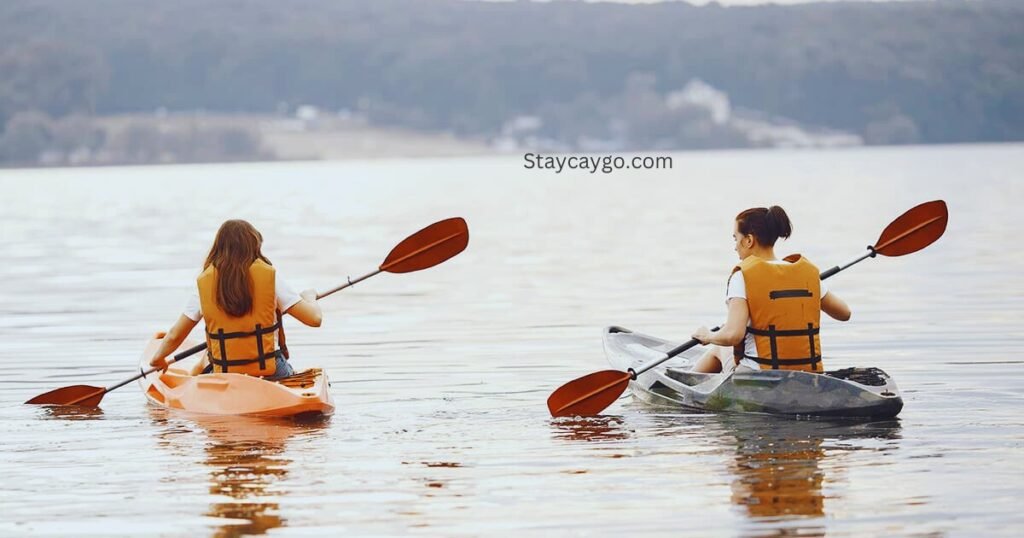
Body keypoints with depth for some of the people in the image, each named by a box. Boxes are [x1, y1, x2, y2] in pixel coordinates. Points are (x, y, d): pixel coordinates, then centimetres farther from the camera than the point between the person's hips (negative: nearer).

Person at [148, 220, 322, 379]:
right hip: (270, 372, -2)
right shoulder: (269, 276, -6)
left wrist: (158, 359, 25)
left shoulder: (203, 282, -1)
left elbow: (175, 336, 4)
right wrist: (309, 297, 17)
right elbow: (315, 318, -6)